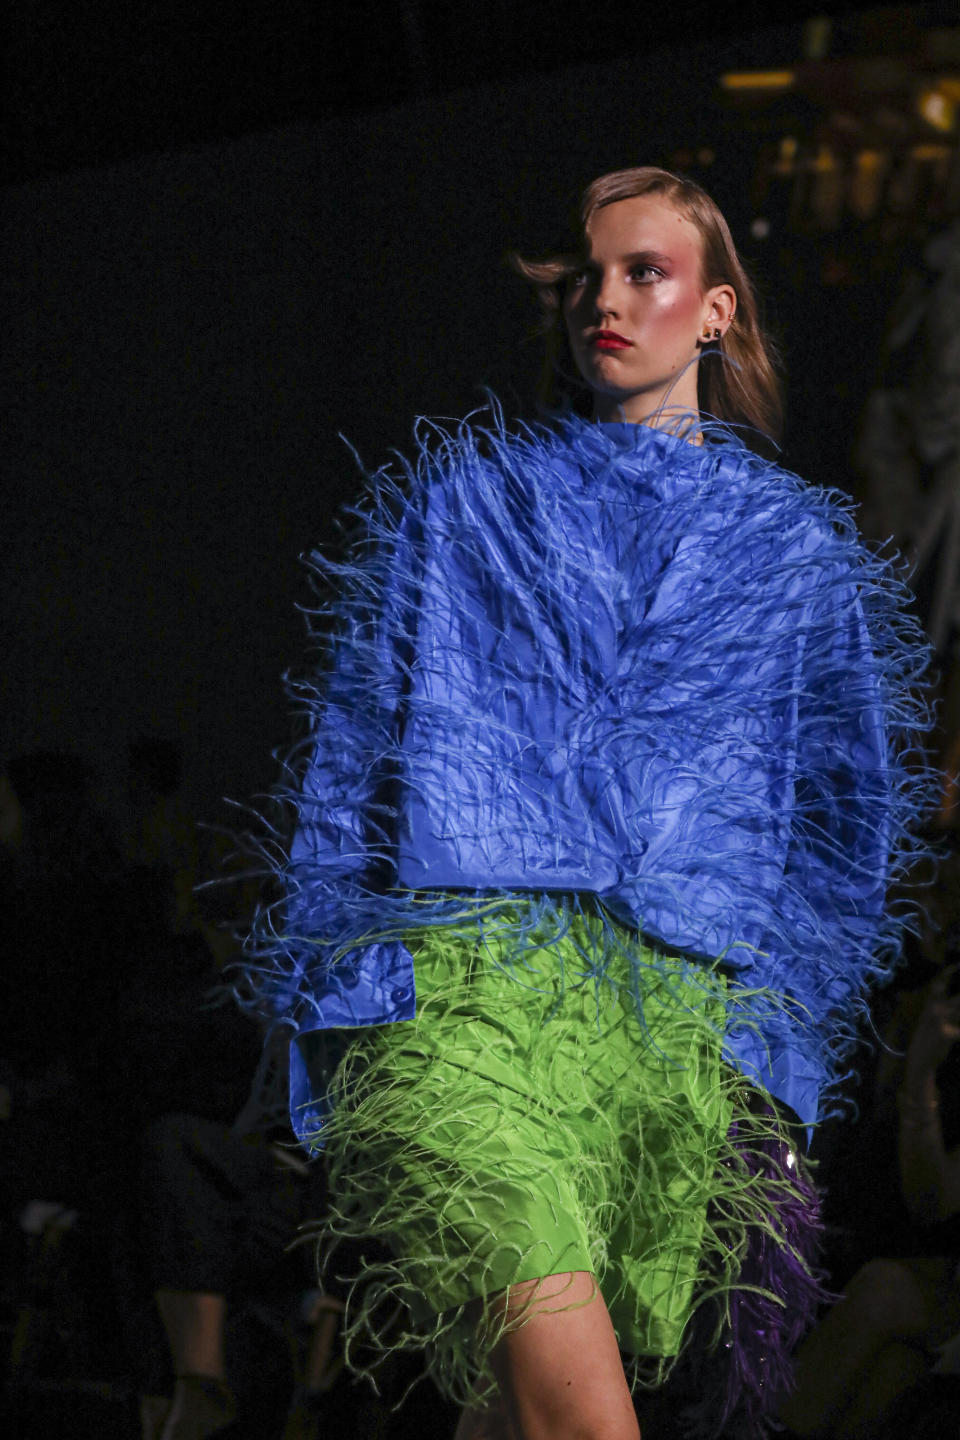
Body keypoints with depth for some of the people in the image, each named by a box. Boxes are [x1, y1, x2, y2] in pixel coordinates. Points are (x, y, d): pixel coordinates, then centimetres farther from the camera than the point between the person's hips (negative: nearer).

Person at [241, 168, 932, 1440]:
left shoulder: (797, 548, 20)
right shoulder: (469, 497, 19)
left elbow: (841, 818, 21)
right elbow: (354, 733, 16)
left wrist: (785, 1040, 13)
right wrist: (330, 979, 6)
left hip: (687, 1013, 2)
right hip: (471, 983, -2)